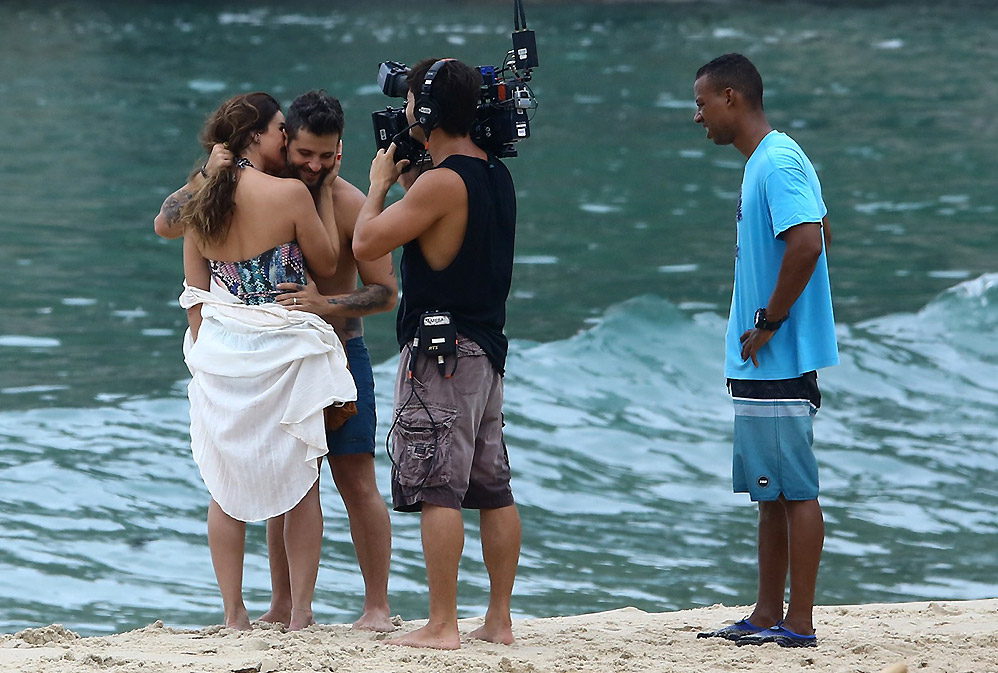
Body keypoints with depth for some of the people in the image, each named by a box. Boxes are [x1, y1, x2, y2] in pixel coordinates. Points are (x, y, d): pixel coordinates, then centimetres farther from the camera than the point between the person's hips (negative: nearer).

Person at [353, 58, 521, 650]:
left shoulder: (441, 183, -17)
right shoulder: (496, 175, 11)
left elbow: (366, 243, -14)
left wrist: (381, 184, 2)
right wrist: (409, 178, 19)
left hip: (442, 350, -9)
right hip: (487, 346, 9)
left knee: (438, 490, -8)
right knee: (494, 490, 10)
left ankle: (442, 625, -9)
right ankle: (499, 620, 14)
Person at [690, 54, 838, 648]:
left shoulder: (778, 161, -15)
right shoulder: (766, 160, 17)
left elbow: (807, 243, -27)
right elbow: (819, 235, 25)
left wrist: (769, 321, -19)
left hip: (778, 360, -11)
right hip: (762, 364, 11)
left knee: (795, 489, -6)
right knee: (772, 492, 14)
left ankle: (799, 623, -4)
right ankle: (768, 616, 19)